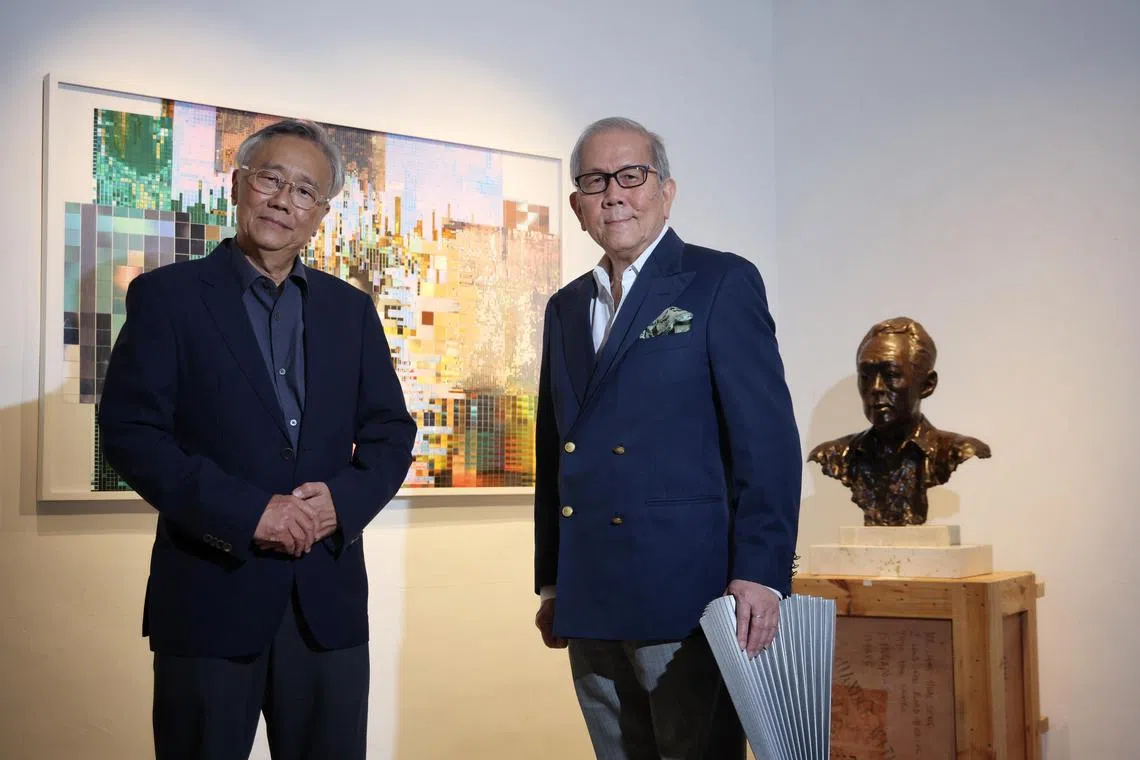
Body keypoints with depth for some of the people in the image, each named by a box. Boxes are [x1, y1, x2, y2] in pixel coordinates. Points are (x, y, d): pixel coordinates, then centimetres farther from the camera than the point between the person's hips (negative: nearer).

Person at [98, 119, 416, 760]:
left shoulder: (351, 309, 12)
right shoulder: (167, 295, 1)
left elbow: (391, 433, 11)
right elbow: (131, 432, -7)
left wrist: (344, 498, -9)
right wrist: (246, 511, -17)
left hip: (328, 598, 3)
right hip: (210, 593, -3)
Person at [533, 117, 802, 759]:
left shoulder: (723, 283, -2)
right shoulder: (566, 308, 17)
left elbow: (767, 436, -10)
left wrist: (760, 574, -17)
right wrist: (551, 583, 15)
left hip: (685, 598, -6)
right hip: (589, 605, 6)